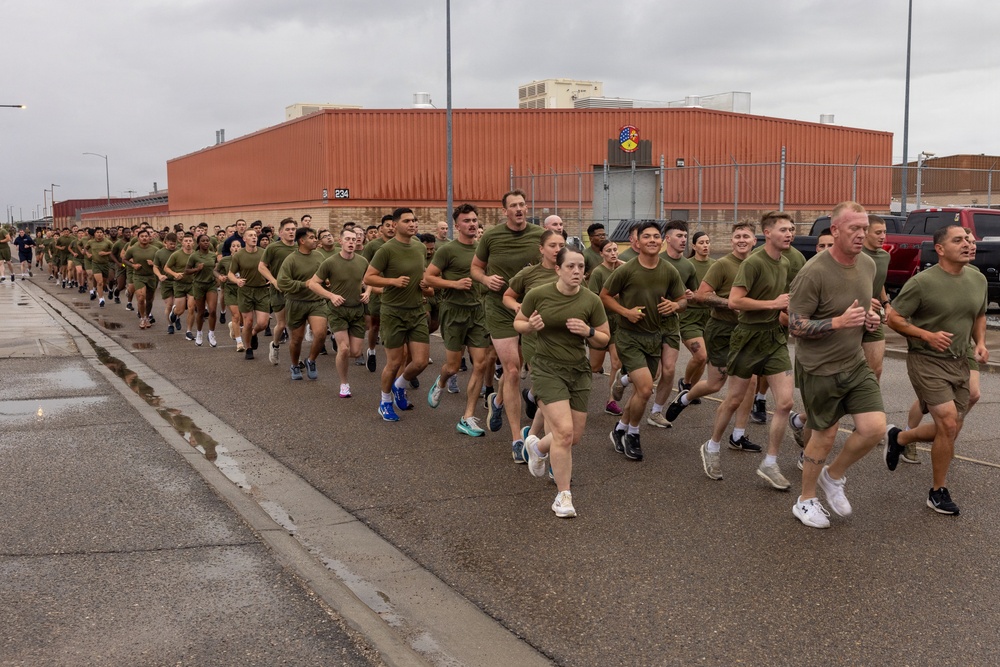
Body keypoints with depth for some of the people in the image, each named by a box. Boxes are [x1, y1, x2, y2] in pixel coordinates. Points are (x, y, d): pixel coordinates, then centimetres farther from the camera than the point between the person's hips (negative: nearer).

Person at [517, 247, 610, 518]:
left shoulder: (591, 300, -6)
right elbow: (518, 323, 6)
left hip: (578, 371, 4)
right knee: (564, 431, -17)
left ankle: (537, 446, 42)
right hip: (547, 368, -3)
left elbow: (605, 338, 4)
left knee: (575, 436, 8)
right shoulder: (537, 295, -10)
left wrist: (588, 331, -17)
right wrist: (531, 325, -17)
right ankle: (563, 495, 0)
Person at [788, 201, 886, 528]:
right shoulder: (814, 272, -21)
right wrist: (839, 322, -30)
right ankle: (806, 500, 27)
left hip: (856, 363, 6)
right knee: (825, 436, 5)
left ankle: (834, 476, 24)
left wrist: (870, 315, -2)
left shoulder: (868, 265, 2)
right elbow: (794, 325, -20)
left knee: (875, 428, -3)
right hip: (820, 368, -6)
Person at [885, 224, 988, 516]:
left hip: (959, 362, 7)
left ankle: (899, 438, 36)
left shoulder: (978, 279, 4)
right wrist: (928, 335, -20)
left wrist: (981, 343, 2)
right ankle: (938, 492, 2)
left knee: (950, 430, 9)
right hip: (926, 360, -7)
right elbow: (894, 317, -10)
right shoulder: (922, 282, -15)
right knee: (949, 424, -15)